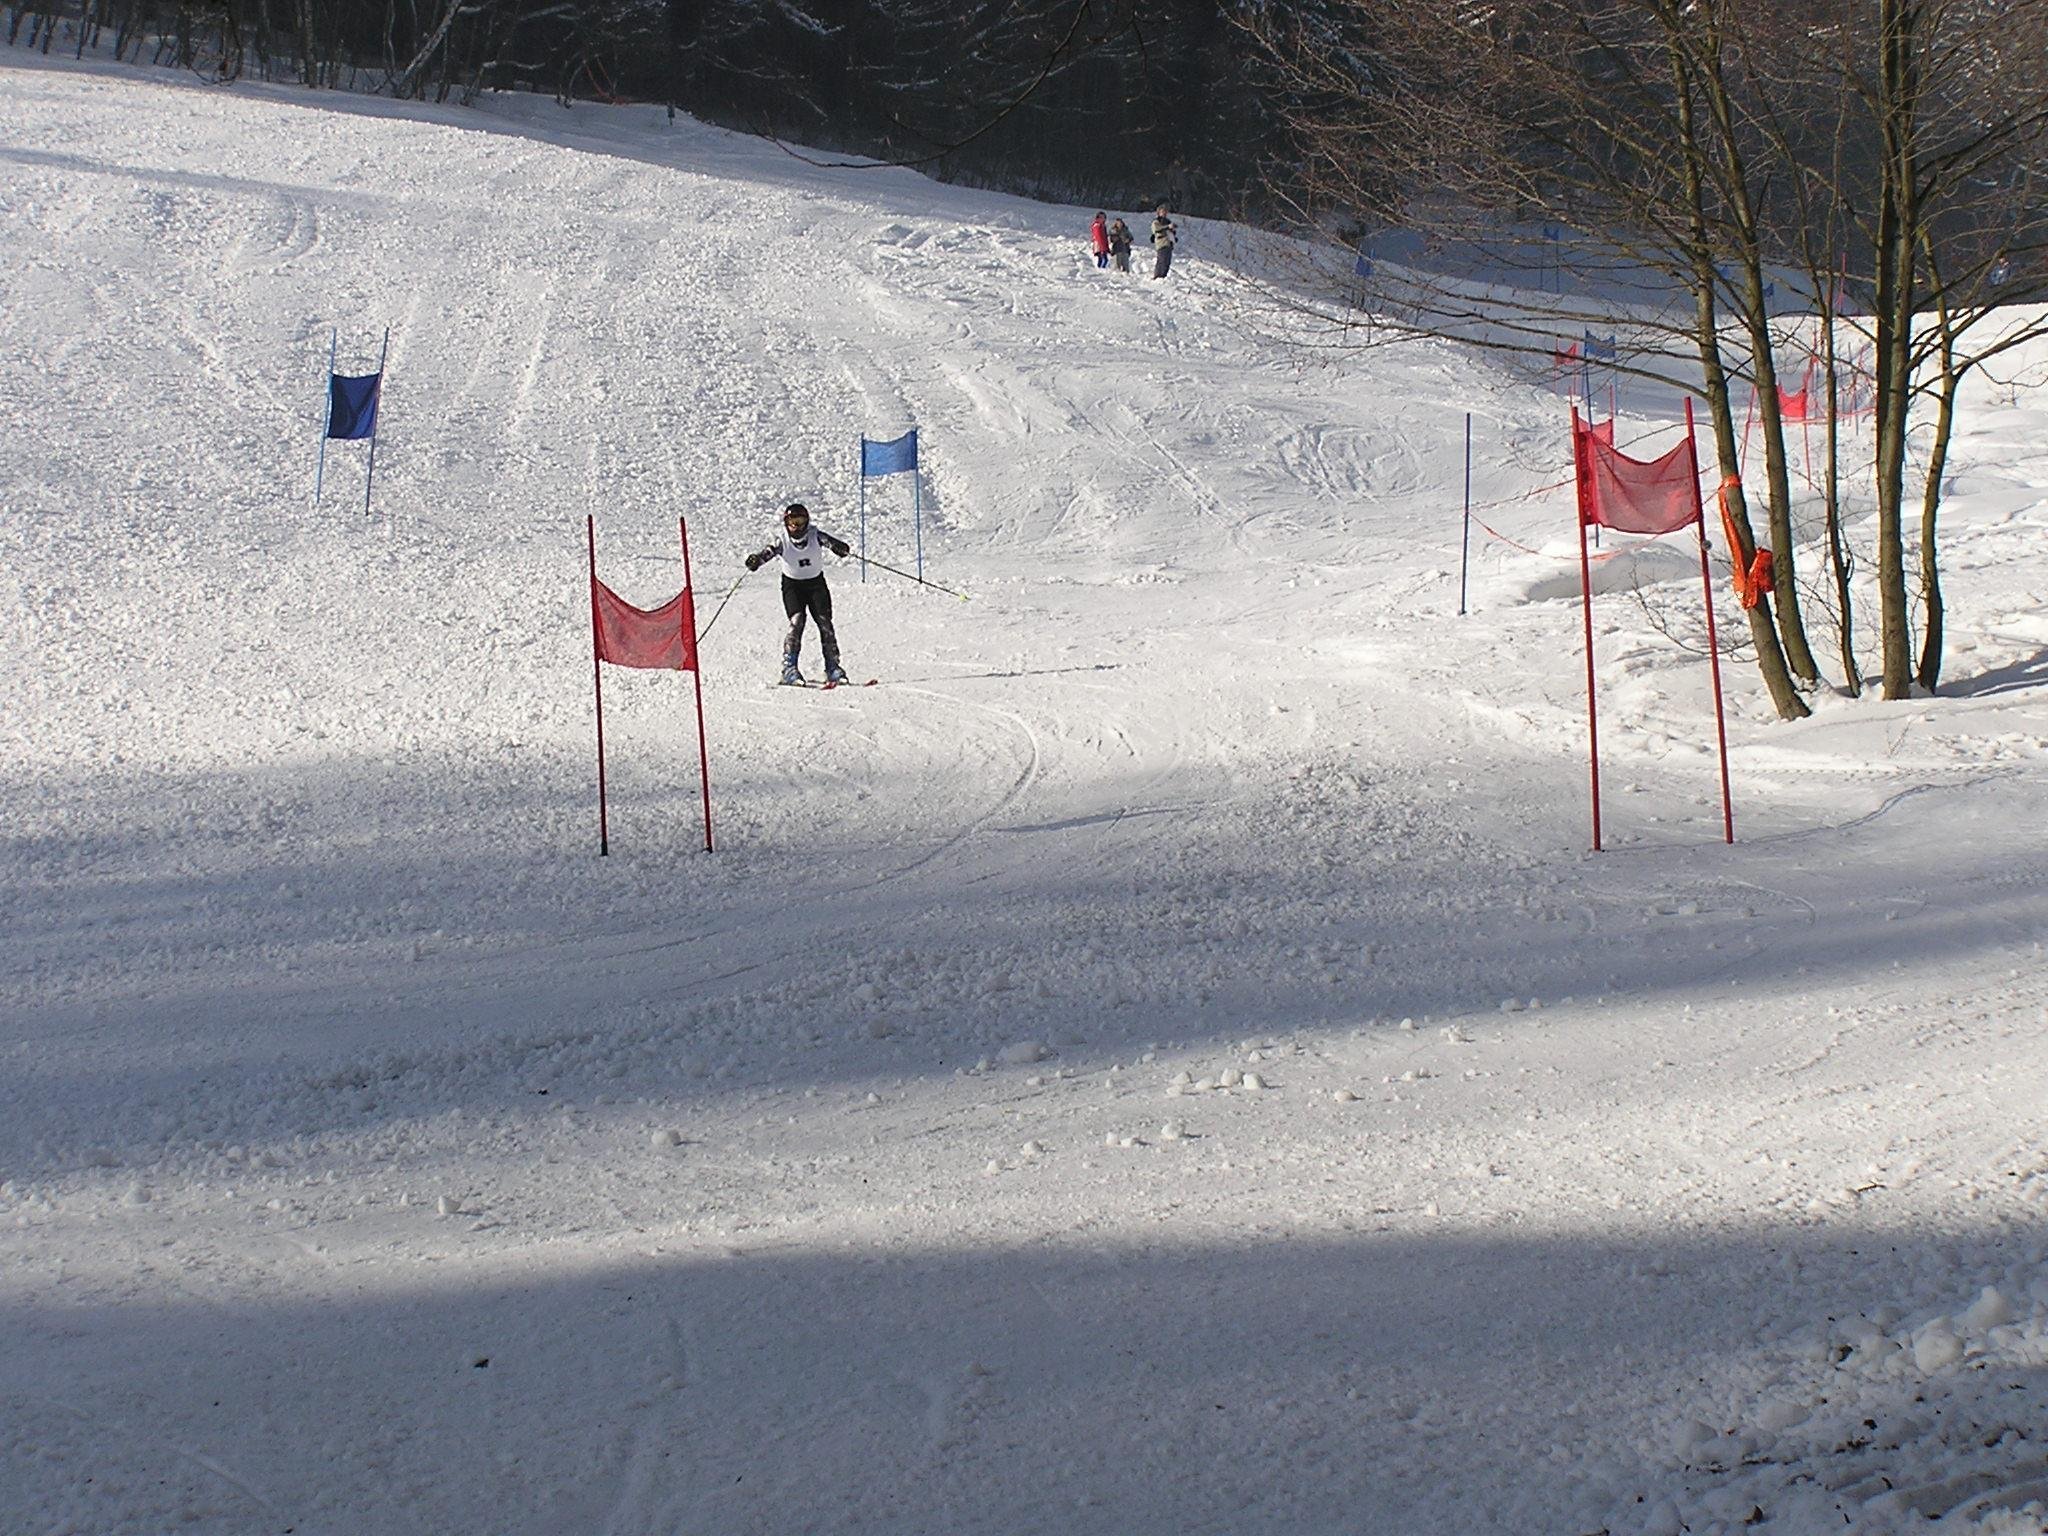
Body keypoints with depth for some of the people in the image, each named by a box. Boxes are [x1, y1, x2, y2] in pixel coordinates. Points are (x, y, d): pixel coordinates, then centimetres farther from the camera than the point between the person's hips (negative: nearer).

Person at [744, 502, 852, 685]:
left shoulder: (815, 535, -14)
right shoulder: (783, 540, -16)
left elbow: (829, 541, -29)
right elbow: (769, 552, -28)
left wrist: (840, 548, -52)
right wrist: (755, 560, -49)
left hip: (816, 582, 1)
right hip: (792, 584, -1)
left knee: (825, 622, -8)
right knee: (796, 621, -20)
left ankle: (832, 666, 3)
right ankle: (789, 667, -19)